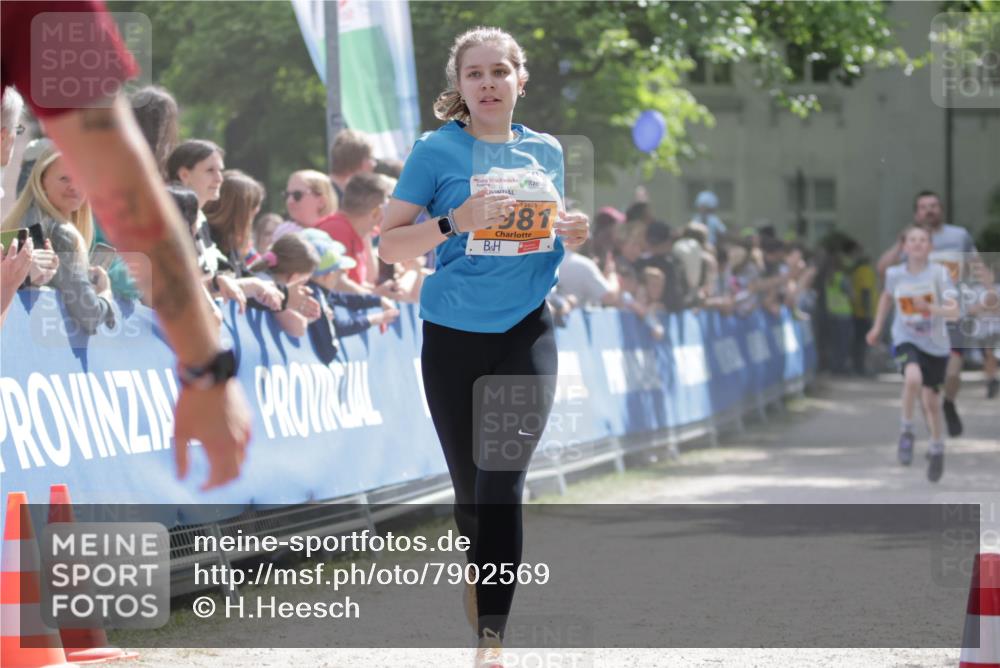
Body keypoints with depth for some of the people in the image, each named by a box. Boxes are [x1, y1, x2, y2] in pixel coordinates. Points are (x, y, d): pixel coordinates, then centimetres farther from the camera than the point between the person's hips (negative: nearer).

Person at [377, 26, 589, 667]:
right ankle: (483, 584, 32)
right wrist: (455, 222, -20)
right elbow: (390, 244, -5)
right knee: (469, 483, 7)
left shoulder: (546, 151, 8)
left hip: (527, 333, 1)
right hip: (454, 337, -1)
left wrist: (572, 235, -1)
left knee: (503, 480, -12)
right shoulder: (437, 151, -3)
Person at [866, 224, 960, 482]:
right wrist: (877, 327, 21)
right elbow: (887, 296, 18)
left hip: (936, 344, 0)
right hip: (906, 340, 0)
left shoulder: (939, 273, -13)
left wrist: (929, 307, -36)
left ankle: (937, 448, 35)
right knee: (913, 378, -32)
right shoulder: (895, 274, -5)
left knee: (931, 401, 8)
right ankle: (906, 432, -10)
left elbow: (953, 310, -20)